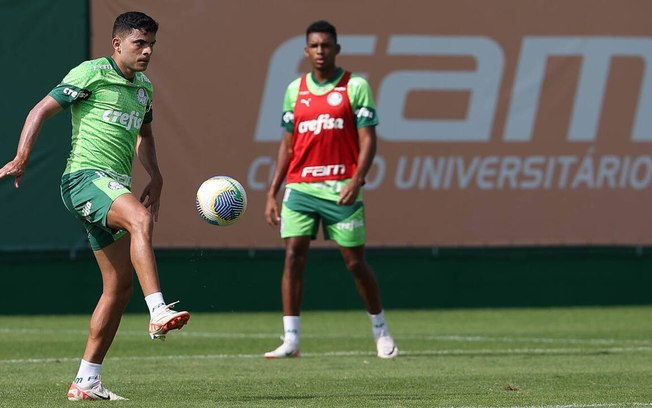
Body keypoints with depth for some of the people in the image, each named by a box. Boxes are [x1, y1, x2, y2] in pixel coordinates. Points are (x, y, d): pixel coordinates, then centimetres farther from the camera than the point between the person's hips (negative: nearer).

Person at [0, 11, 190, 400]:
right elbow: (41, 110, -5)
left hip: (116, 187, 9)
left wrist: (156, 178, 22)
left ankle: (86, 381, 10)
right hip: (85, 176, -9)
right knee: (140, 219, -36)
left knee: (120, 286, 4)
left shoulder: (143, 87, 18)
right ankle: (159, 313, -48)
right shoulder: (92, 73, -4)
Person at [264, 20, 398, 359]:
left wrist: (357, 179, -20)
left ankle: (381, 331, 20)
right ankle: (291, 340, -8)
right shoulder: (295, 90, 12)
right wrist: (272, 193, 10)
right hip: (300, 188, 3)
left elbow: (367, 140, -4)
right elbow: (287, 145, 16)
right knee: (293, 256, -9)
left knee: (355, 261, 2)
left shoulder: (355, 86, 0)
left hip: (340, 190, -3)